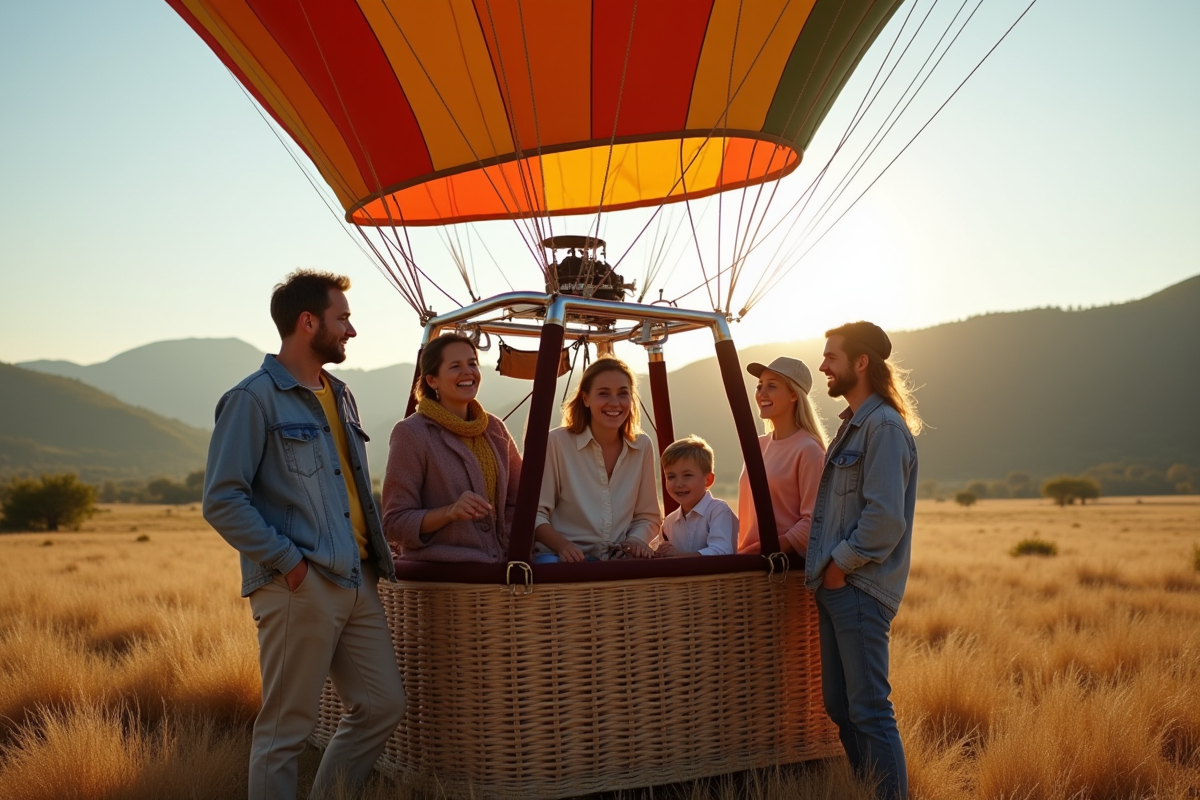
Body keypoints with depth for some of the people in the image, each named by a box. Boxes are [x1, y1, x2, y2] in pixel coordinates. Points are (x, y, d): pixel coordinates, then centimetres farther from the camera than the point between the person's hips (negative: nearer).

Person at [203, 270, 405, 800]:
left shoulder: (340, 396, 18)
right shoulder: (254, 399, -7)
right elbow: (222, 500, -13)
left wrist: (378, 555, 13)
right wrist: (287, 560, -17)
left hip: (358, 582, 8)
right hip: (299, 588, -8)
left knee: (382, 706, 11)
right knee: (286, 728, -1)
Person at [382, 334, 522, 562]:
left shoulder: (494, 429, 7)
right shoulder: (411, 433, -8)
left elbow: (518, 501, 17)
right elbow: (395, 523, -10)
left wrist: (514, 555, 3)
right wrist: (450, 512, -24)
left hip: (493, 570, 4)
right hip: (437, 575, -4)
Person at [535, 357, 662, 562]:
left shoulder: (642, 446, 6)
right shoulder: (557, 443, -5)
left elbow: (648, 516, 14)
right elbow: (535, 512, -4)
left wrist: (637, 540, -8)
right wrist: (562, 545, -22)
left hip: (617, 559, 3)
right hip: (566, 558, -3)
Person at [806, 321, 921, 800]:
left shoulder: (884, 426, -13)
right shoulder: (852, 424, 18)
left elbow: (885, 516, -21)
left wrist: (842, 563, -13)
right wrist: (823, 563, 12)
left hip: (859, 589, -10)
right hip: (834, 585, 10)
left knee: (870, 711, -5)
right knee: (840, 707, 14)